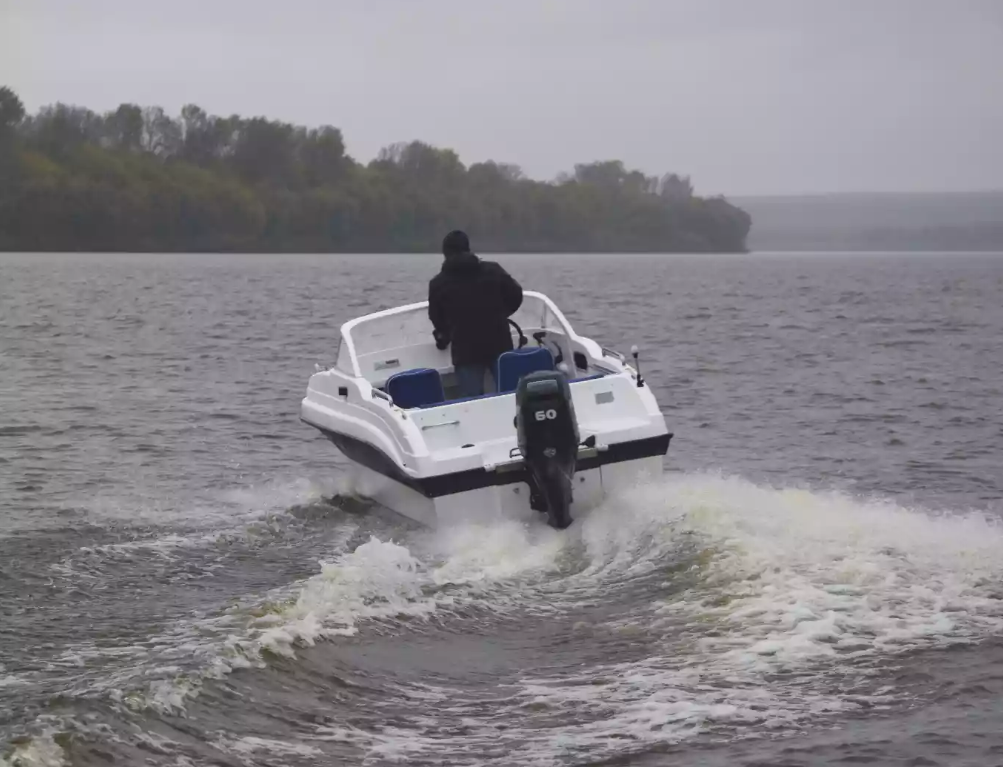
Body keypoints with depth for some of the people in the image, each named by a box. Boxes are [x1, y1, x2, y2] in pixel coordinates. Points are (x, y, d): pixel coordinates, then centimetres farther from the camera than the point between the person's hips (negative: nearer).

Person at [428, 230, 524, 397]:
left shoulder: (438, 283, 1)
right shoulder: (493, 270, 4)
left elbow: (437, 319, 13)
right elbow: (516, 295, 11)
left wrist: (444, 336, 35)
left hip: (465, 350, -2)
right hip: (499, 345, 2)